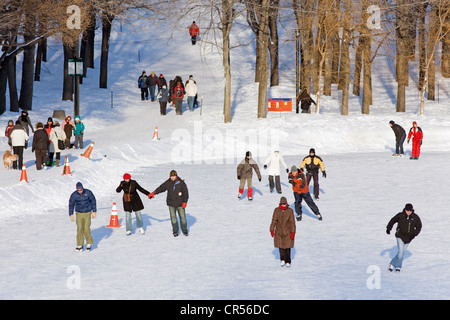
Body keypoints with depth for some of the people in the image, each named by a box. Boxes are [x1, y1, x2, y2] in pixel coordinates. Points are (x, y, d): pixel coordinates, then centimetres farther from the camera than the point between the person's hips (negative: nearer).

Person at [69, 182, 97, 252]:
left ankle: (89, 243, 14)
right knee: (79, 229, -5)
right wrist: (71, 214, -1)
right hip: (79, 214, 1)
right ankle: (80, 245, 3)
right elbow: (71, 205, 2)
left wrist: (94, 212, -1)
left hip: (87, 213, -1)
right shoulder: (74, 195, -8)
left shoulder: (88, 192, -9)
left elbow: (93, 201, 0)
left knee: (86, 229, -7)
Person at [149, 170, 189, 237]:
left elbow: (185, 193, -5)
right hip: (171, 204, 2)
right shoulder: (168, 183, -1)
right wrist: (153, 193, -4)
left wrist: (184, 202, -13)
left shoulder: (181, 183, -7)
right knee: (173, 217, 1)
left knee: (182, 217, 3)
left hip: (180, 204, -2)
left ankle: (184, 230, 19)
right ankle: (175, 231, 12)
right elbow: (161, 188, 6)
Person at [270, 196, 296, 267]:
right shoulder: (277, 210, -2)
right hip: (279, 231, 2)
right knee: (280, 246, 4)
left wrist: (293, 232, -9)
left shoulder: (290, 211, -8)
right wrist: (272, 229, -1)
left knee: (287, 246, 2)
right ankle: (282, 260, 22)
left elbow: (292, 222, -6)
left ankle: (288, 261, 15)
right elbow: (274, 220, 3)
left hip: (288, 231, -2)